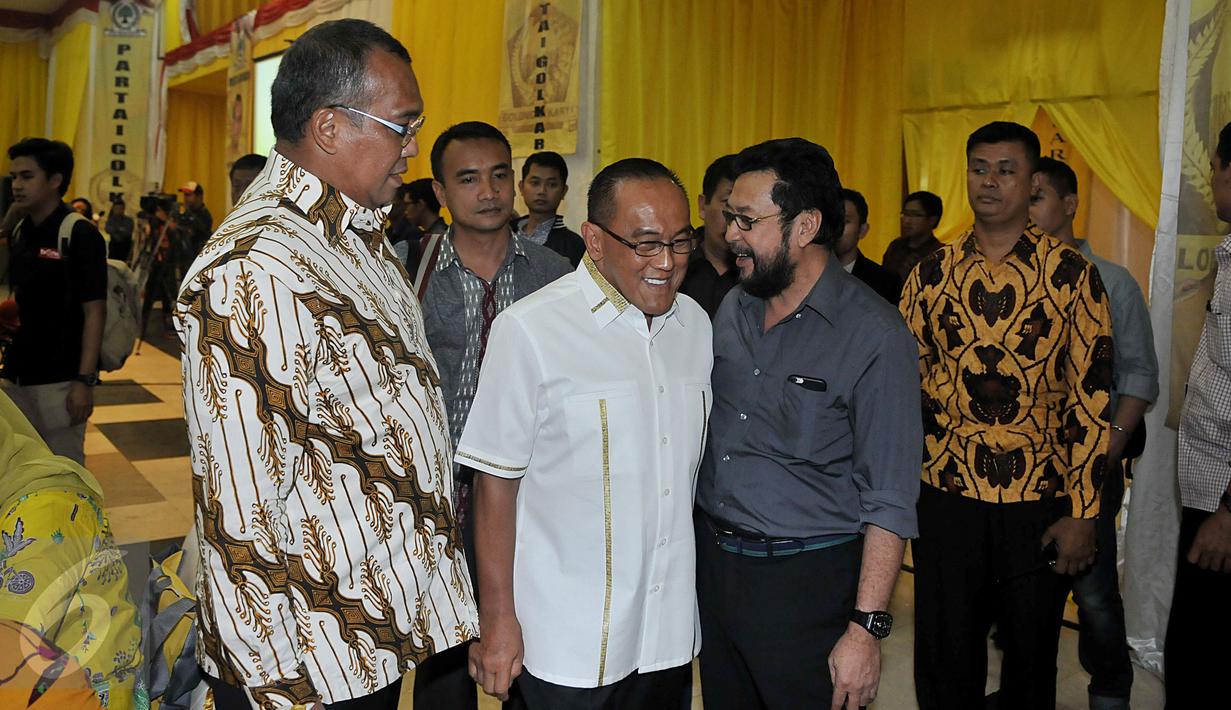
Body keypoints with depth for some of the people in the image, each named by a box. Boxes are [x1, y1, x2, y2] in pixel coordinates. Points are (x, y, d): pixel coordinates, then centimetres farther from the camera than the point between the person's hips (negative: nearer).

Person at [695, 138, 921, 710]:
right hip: (713, 561, 6)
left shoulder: (874, 335, -15)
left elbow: (889, 500, -15)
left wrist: (866, 628, -17)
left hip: (805, 578, -6)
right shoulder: (733, 307, 5)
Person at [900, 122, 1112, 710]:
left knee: (1031, 661, 15)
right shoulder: (931, 274, 3)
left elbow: (1091, 396, -5)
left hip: (1038, 505, -1)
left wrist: (1082, 514, -8)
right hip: (946, 496, 2)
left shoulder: (1070, 273, -4)